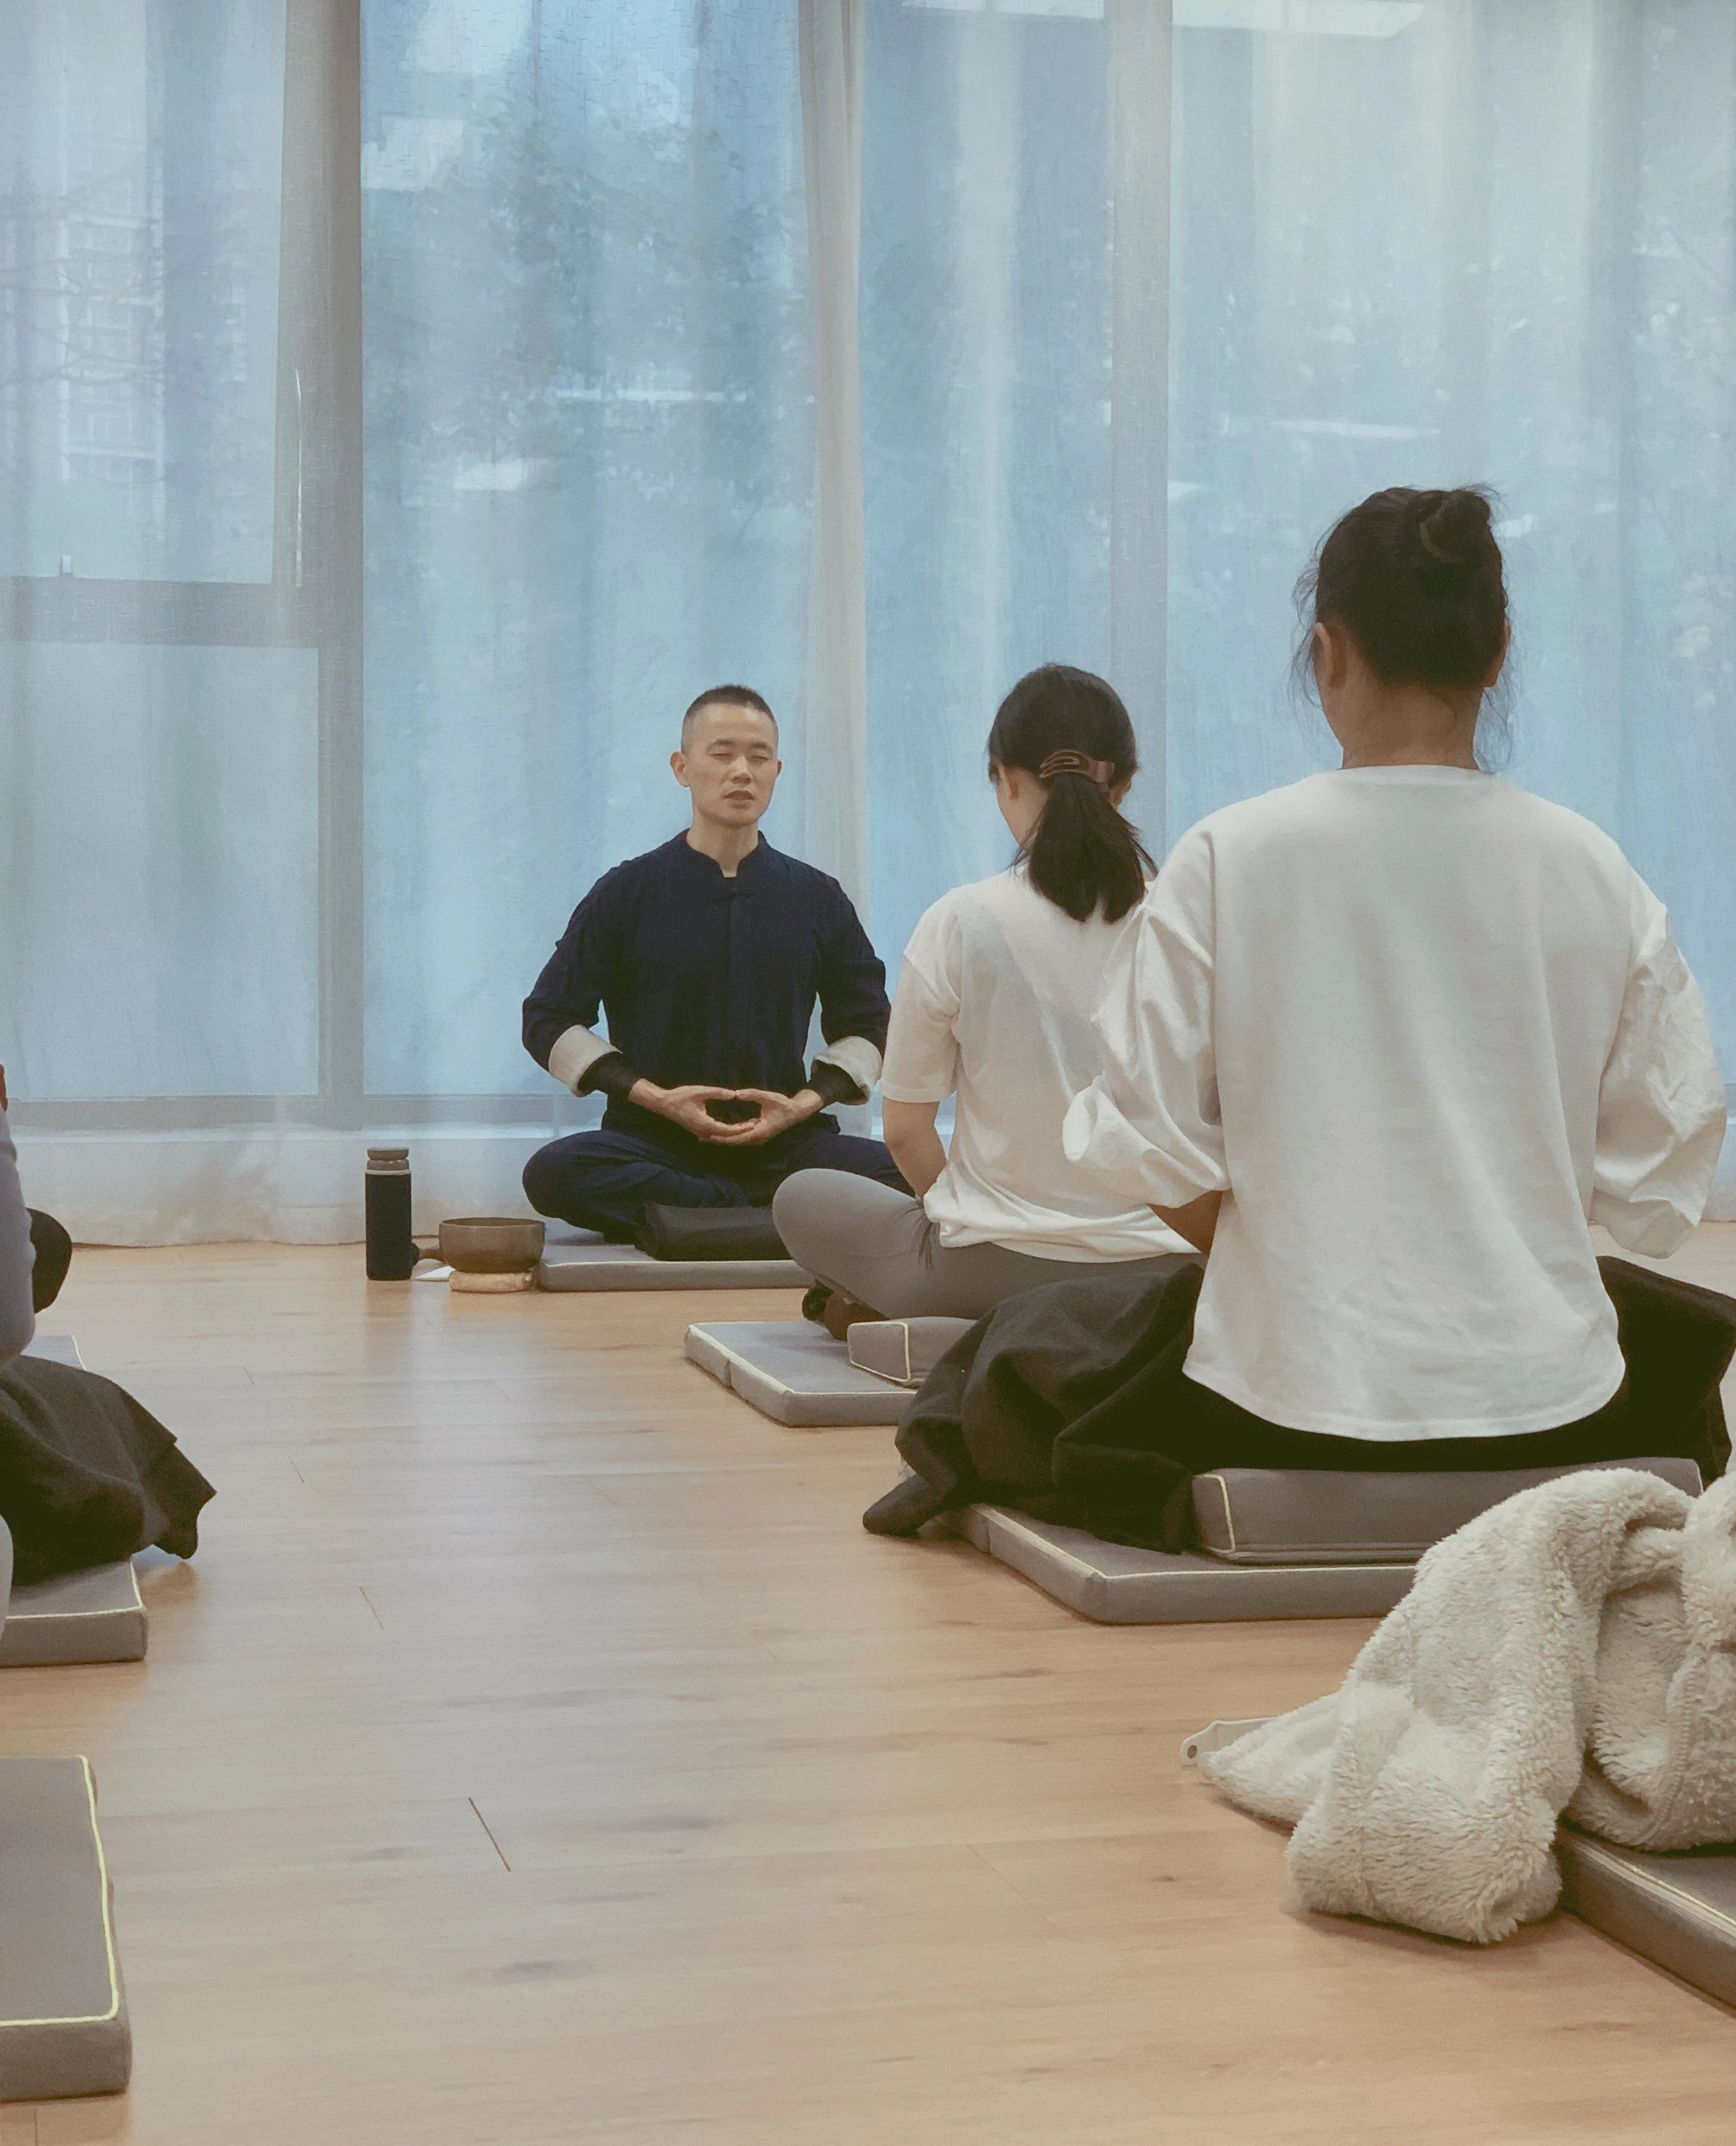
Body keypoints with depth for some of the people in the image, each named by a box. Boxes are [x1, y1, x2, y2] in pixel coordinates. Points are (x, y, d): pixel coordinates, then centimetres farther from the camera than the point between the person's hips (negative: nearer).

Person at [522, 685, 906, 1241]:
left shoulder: (817, 898, 10)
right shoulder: (627, 892, 4)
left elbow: (866, 1025, 17)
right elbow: (550, 1020, 4)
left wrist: (805, 1103, -3)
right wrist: (655, 1097, -8)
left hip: (783, 1141, 2)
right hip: (653, 1143, -1)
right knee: (552, 1173, -34)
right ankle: (760, 1211, -24)